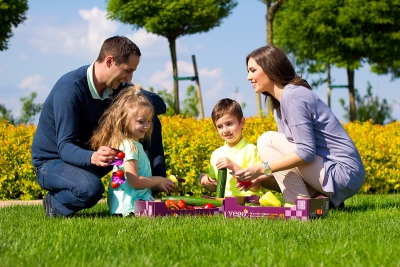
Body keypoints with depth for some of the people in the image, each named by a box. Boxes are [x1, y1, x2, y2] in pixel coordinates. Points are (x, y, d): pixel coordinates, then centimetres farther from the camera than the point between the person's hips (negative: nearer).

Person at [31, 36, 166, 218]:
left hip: (89, 155, 7)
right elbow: (65, 148, -32)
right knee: (91, 189, -41)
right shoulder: (70, 89, -27)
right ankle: (55, 202, -9)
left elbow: (159, 104, 1)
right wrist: (92, 158, -53)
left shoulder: (117, 86, -4)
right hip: (52, 162, -7)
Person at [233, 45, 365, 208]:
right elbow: (288, 152, 13)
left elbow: (306, 152, -21)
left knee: (267, 140, -11)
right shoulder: (279, 105, 15)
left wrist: (262, 169, -19)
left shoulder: (292, 96, -15)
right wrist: (260, 178, -1)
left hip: (343, 174, -10)